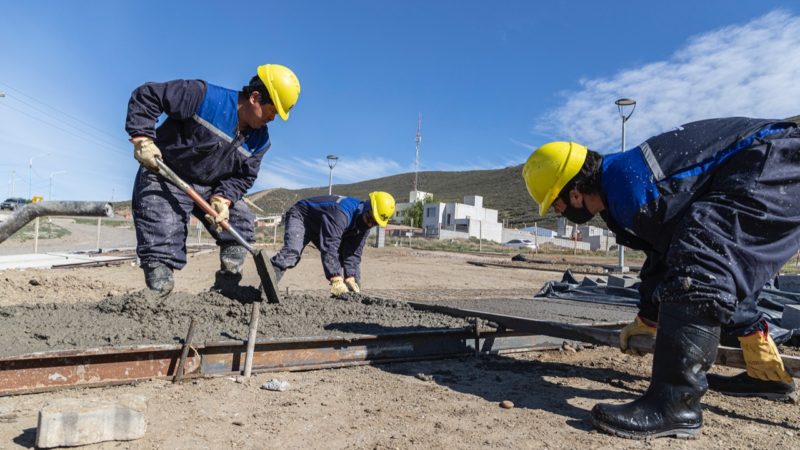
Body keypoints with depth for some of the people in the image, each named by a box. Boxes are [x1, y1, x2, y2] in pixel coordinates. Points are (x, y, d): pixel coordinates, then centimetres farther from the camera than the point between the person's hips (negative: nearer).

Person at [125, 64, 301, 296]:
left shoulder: (259, 140, -4)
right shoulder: (203, 97, -23)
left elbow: (243, 176, -2)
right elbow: (145, 96, -18)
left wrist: (222, 199, -19)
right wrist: (142, 139, -25)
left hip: (210, 187, 6)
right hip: (165, 178, -6)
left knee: (243, 222, 0)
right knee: (162, 243, -15)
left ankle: (226, 289, 11)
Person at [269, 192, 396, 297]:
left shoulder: (364, 223, -12)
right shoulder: (341, 213, -40)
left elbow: (354, 253, -10)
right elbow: (329, 247, -44)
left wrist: (350, 279, -20)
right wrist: (336, 280, -46)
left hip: (322, 226, 8)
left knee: (348, 252, 1)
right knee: (292, 252, -32)